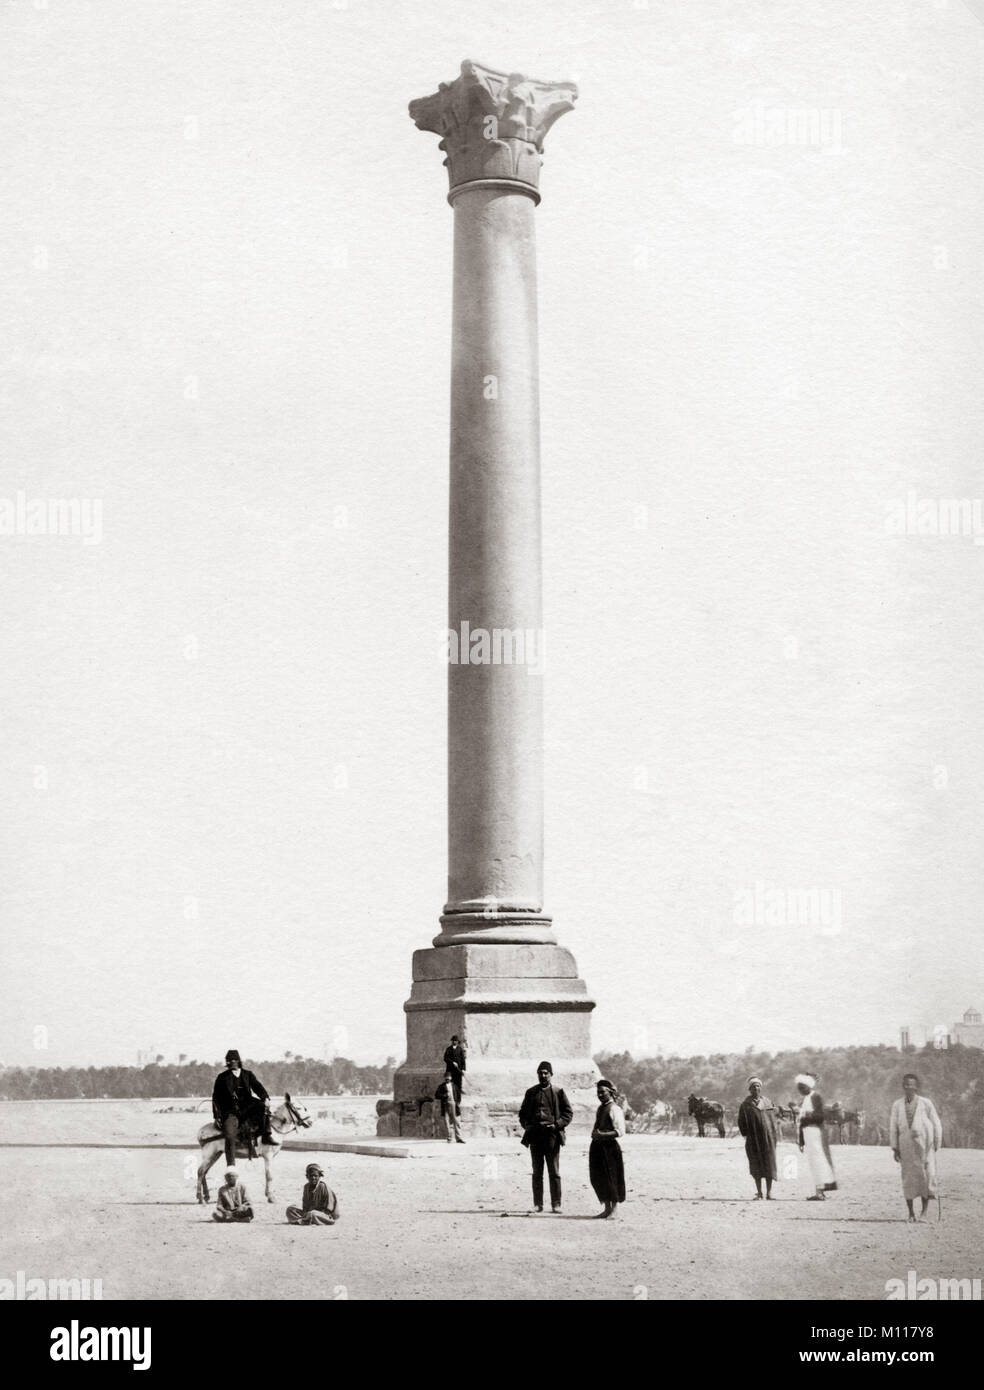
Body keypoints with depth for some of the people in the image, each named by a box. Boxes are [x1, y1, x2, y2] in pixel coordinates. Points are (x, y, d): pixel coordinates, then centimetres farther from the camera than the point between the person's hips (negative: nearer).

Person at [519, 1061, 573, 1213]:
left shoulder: (558, 1092, 4)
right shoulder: (531, 1092, 12)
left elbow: (568, 1113, 5)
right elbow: (523, 1113, 18)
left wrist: (557, 1125, -9)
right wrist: (527, 1125, 0)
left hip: (552, 1134, -3)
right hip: (535, 1135, 3)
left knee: (554, 1172, -2)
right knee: (537, 1172, 5)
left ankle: (556, 1204, 1)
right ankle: (538, 1204, 8)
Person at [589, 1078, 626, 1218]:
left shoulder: (614, 1109, -11)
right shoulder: (600, 1108, 16)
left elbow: (620, 1131, -18)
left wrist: (601, 1135, -21)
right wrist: (594, 1134, 8)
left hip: (609, 1147, -9)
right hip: (597, 1147, 9)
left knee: (611, 1179, -2)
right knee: (597, 1179, 11)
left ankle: (613, 1210, 7)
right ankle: (607, 1208, 22)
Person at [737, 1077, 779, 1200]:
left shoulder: (768, 1102, 10)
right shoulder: (745, 1104, 3)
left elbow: (773, 1119, 12)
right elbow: (741, 1122, 4)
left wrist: (775, 1136, 5)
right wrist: (745, 1135, -6)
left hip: (768, 1138, 2)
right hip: (754, 1139, -2)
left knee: (769, 1165, -1)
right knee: (756, 1166, 1)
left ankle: (769, 1192, 4)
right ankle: (759, 1193, 8)